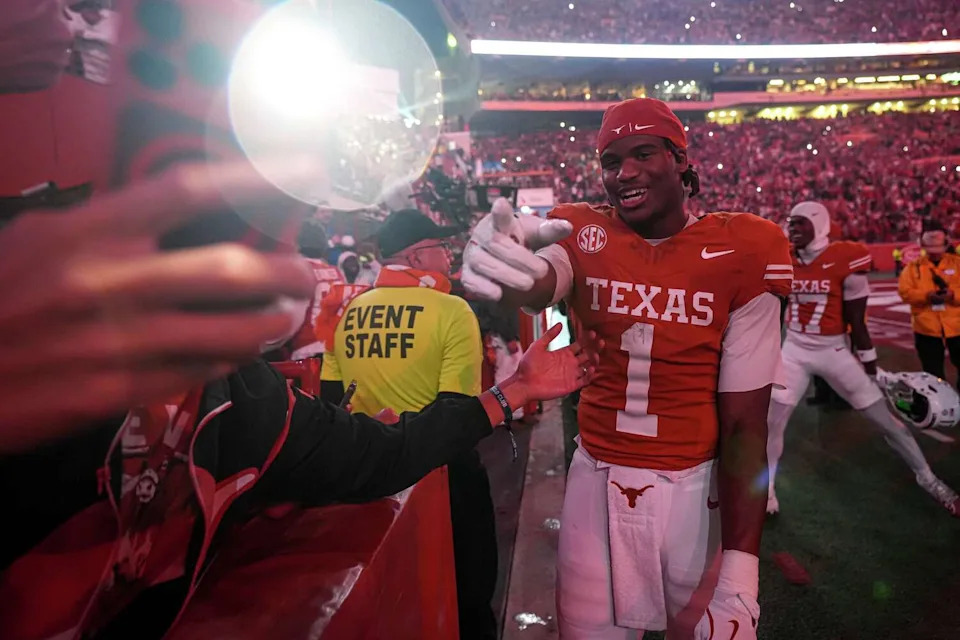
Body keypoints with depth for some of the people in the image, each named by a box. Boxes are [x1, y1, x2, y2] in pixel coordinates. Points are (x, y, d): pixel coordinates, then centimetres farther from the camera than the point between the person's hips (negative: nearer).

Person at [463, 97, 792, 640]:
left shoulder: (738, 253, -8)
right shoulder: (586, 236, -2)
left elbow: (744, 424, -9)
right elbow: (537, 287, -27)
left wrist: (739, 568, -14)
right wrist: (501, 259, -52)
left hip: (694, 489, -1)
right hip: (597, 480, 2)